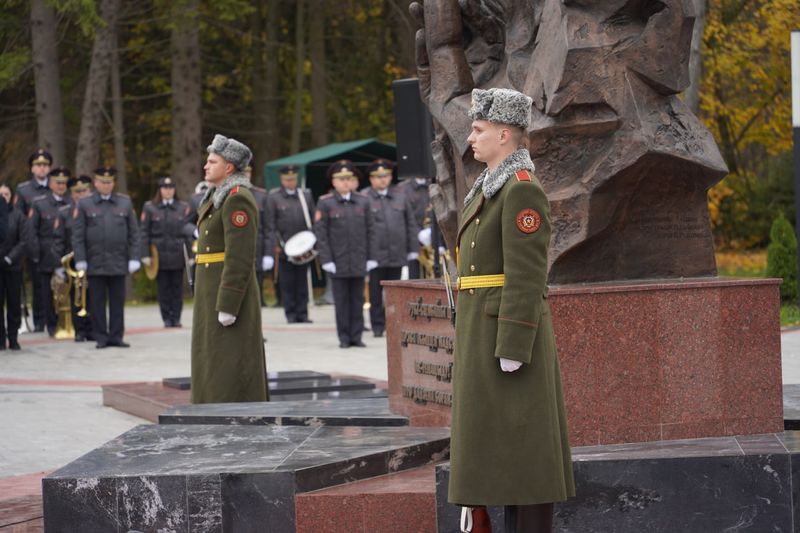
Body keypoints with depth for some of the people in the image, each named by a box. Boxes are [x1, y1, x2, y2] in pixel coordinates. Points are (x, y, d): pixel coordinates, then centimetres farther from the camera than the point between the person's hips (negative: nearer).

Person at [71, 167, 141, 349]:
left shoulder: (125, 202, 9)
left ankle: (116, 336, 9)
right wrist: (80, 260, -6)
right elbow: (77, 235, 2)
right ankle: (100, 337, 8)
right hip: (95, 264, -1)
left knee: (117, 301, 3)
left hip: (119, 263, 1)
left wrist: (134, 258, 0)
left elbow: (134, 233, 8)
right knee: (97, 302, 2)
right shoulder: (84, 204, 5)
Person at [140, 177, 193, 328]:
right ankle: (167, 319, 8)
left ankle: (176, 318, 10)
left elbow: (188, 233, 6)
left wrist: (190, 254, 0)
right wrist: (146, 255, -3)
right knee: (163, 288, 2)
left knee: (177, 287, 3)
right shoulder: (150, 207, 4)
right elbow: (144, 232, 3)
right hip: (159, 256, -1)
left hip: (177, 256, 1)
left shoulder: (184, 208, 7)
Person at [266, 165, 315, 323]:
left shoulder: (306, 195, 10)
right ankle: (291, 314, 5)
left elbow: (314, 219, 12)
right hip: (284, 249, -3)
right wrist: (275, 245, -9)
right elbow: (270, 225, -2)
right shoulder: (273, 197, 1)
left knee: (302, 281, 4)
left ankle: (302, 313, 9)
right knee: (287, 282, 0)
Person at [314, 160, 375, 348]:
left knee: (357, 299, 5)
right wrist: (326, 259, -9)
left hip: (359, 261, 2)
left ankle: (356, 335, 10)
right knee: (341, 300, 2)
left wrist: (371, 258, 4)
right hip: (338, 262, -2)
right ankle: (344, 337, 7)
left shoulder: (363, 202, 8)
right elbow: (320, 233, -3)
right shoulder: (325, 203, 0)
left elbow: (369, 231, 10)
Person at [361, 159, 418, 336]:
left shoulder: (400, 197, 12)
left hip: (397, 255, 3)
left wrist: (413, 249, 9)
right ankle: (378, 325, 8)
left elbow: (411, 224, 14)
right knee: (376, 292, 1)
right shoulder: (363, 199, 0)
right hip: (375, 254, -3)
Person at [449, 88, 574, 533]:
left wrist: (512, 347, -22)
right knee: (504, 444, 11)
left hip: (511, 332, -10)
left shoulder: (523, 191, -14)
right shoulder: (493, 189, 16)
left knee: (523, 441, -6)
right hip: (486, 330, 10)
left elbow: (526, 276, -19)